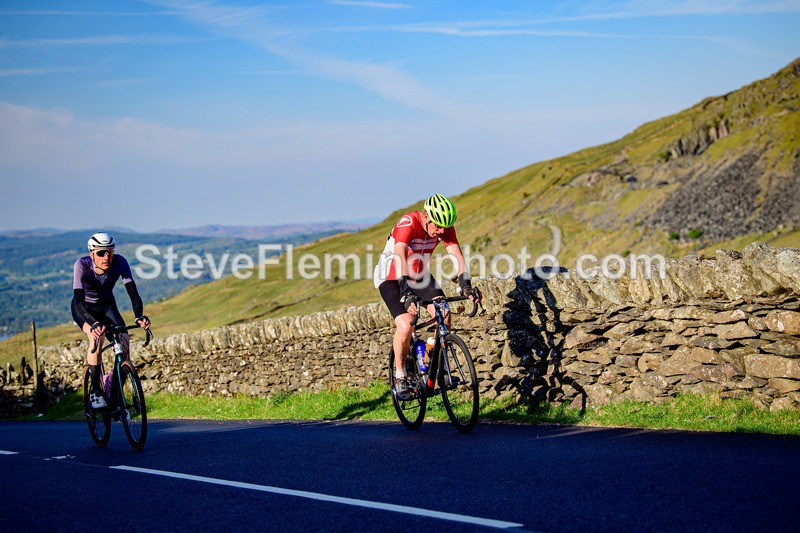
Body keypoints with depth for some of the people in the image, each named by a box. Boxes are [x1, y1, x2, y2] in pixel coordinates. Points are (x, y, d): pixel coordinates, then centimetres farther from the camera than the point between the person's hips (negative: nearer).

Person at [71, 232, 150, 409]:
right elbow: (78, 301, -42)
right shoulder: (82, 265, -34)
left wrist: (139, 316, -53)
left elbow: (133, 293, -33)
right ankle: (95, 390, -17)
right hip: (84, 308, -3)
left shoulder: (120, 262, -28)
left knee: (124, 341, -20)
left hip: (106, 305, 3)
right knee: (97, 337, -31)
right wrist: (93, 324, -60)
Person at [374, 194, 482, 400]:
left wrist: (466, 284, -36)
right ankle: (400, 376, -3)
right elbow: (400, 256, -45)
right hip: (391, 277, -5)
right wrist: (406, 292, -58)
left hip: (419, 275, 5)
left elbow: (457, 255, -20)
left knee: (444, 315, -17)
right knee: (405, 326, -24)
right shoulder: (408, 223, -32)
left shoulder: (444, 226, -15)